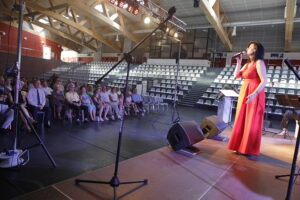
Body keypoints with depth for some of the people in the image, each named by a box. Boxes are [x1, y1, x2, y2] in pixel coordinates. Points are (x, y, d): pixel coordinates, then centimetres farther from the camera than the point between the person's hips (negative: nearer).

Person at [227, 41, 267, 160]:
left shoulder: (259, 62, -8)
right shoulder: (247, 64, 16)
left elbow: (264, 81, -16)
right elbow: (236, 76, 15)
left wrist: (254, 94, -25)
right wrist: (238, 62, 9)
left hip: (254, 96, -8)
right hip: (244, 94, 8)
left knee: (252, 123, -3)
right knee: (242, 121, 10)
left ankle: (252, 151, 6)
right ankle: (242, 147, 20)